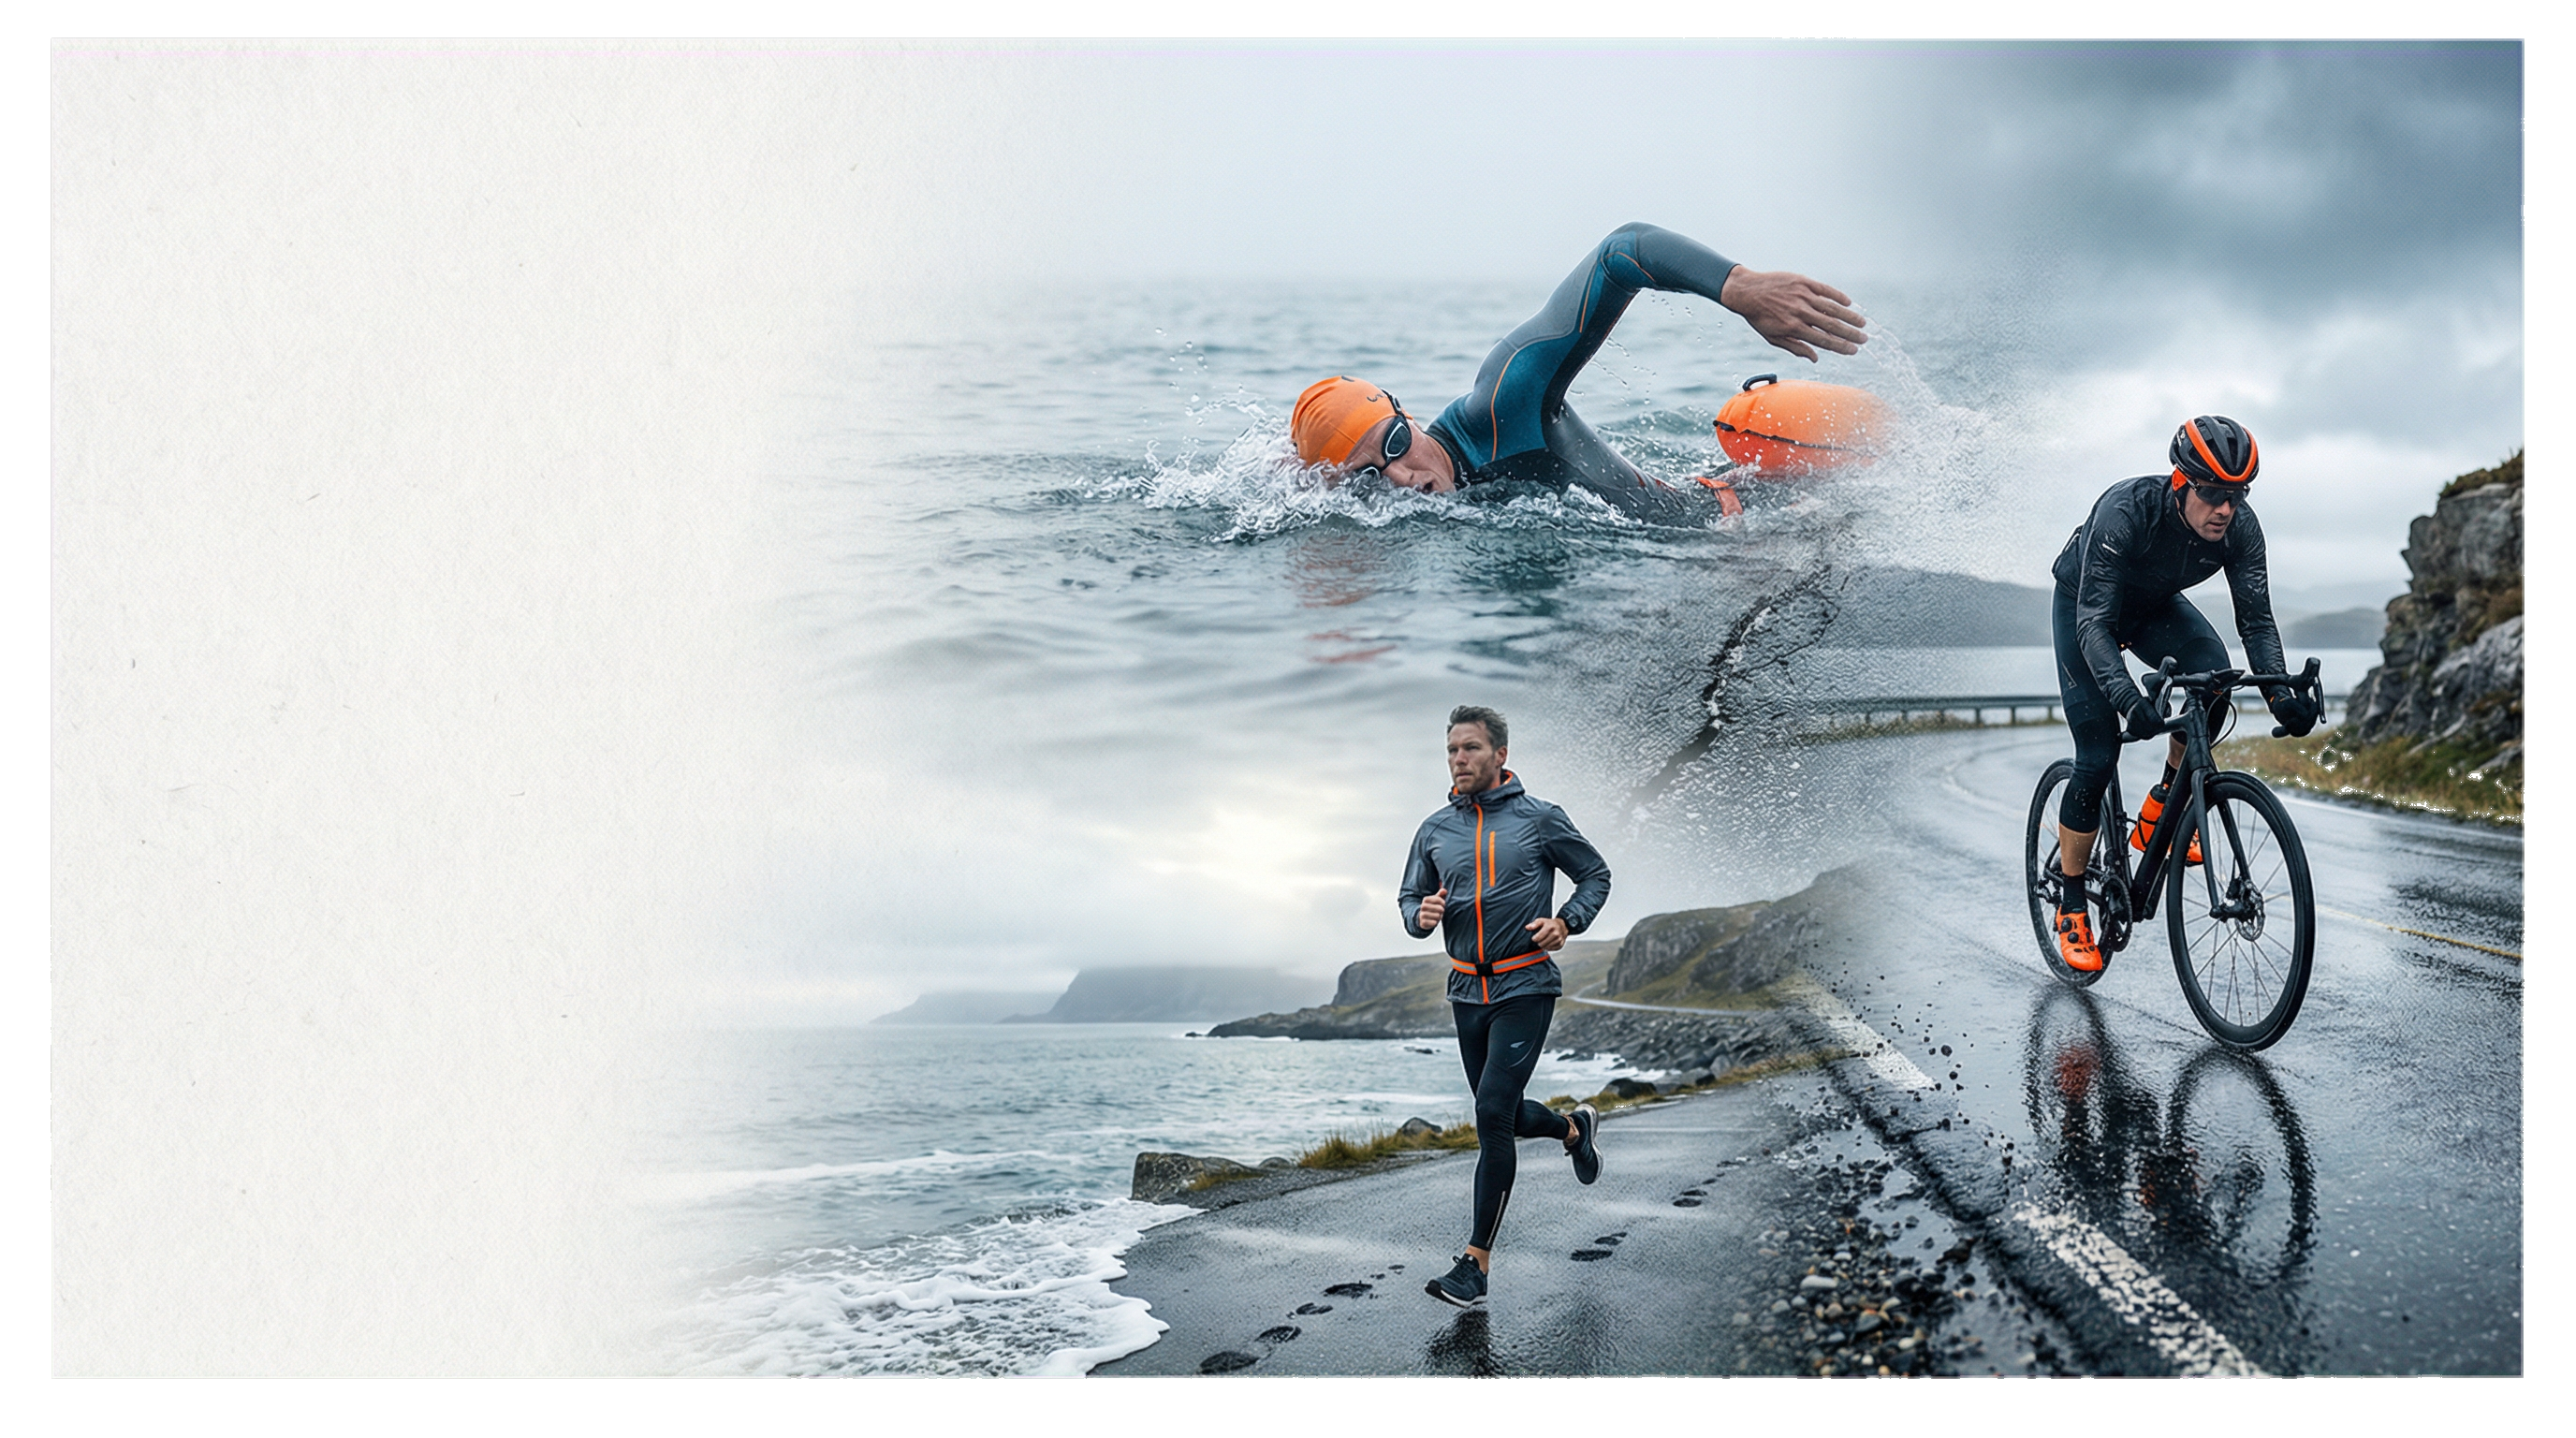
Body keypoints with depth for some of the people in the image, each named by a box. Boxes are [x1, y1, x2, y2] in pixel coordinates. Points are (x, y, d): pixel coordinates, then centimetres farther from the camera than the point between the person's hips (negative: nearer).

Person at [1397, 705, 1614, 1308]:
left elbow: (1596, 876, 7)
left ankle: (1476, 1262, -12)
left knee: (1493, 1111, -16)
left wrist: (1565, 923, -10)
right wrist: (1421, 914, -9)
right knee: (1504, 1116, 15)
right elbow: (1410, 898, 15)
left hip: (1526, 987, -5)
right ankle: (1574, 1129, 50)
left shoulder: (1540, 819, -4)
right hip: (1468, 989, 5)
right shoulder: (1434, 830, 7)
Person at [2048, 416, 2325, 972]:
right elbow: (2094, 621, -41)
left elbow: (2256, 619, -21)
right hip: (2083, 606, -4)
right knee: (2098, 755, -12)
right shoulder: (2126, 510, -38)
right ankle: (2071, 908, 4)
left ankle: (2160, 809, -6)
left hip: (2155, 606, 4)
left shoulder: (2240, 527, -25)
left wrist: (2279, 692, -38)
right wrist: (2127, 697, -55)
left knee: (2213, 675, -28)